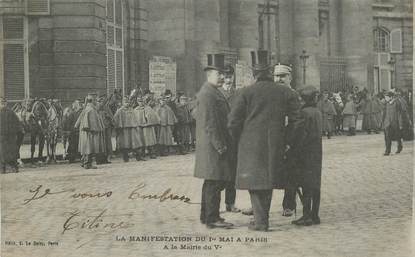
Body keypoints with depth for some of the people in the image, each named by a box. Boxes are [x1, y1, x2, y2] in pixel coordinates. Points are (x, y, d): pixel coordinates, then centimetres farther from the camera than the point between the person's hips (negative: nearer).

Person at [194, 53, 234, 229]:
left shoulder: (214, 93, 18)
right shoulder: (207, 94, -16)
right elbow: (209, 124, -21)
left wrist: (222, 145, 21)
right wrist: (220, 146, -21)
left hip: (215, 146, 11)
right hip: (213, 146, -11)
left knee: (211, 182, 16)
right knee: (214, 182, -7)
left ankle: (206, 215, 24)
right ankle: (212, 219, -3)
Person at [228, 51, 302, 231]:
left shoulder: (245, 93, -5)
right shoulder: (285, 93, 3)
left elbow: (233, 122, -7)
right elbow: (296, 119, 2)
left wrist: (239, 141, 8)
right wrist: (286, 141, 10)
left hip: (251, 144, -3)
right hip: (275, 146, 3)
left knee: (255, 182, 3)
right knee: (268, 181, 16)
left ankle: (260, 221, -2)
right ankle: (263, 217, 22)